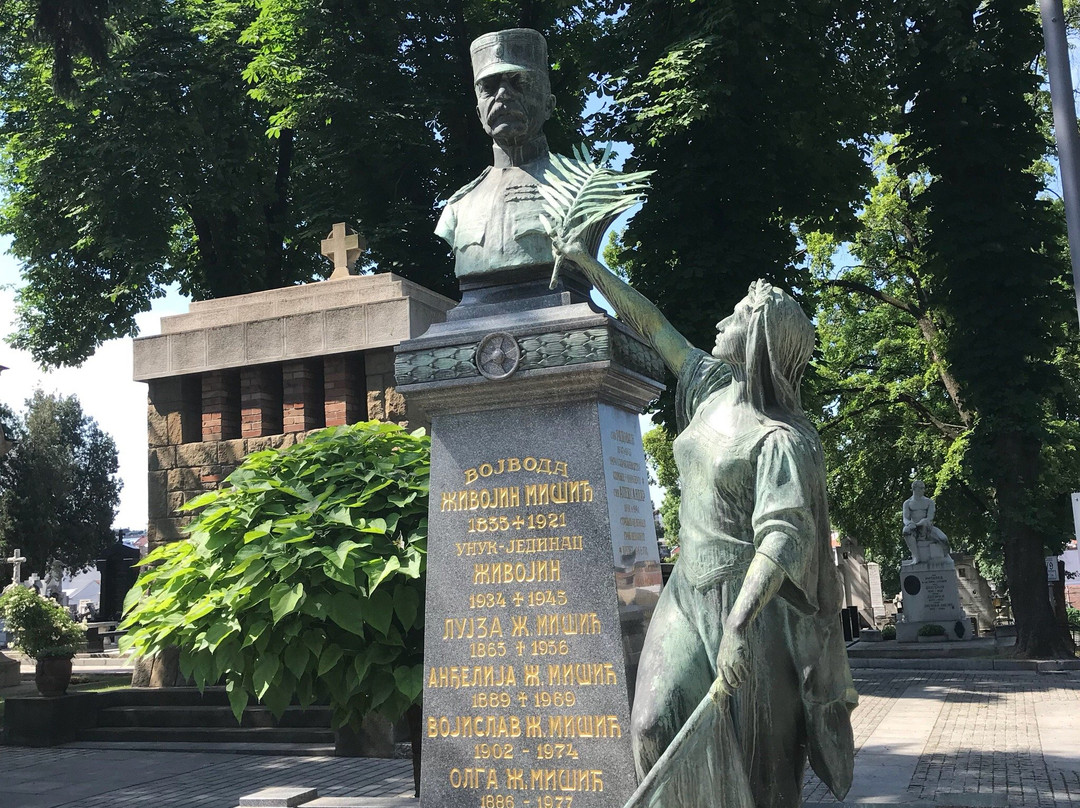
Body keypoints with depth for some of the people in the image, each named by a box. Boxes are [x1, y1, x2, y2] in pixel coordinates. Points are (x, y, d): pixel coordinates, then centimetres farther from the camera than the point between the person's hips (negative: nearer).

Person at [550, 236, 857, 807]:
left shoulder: (779, 437, -16)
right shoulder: (714, 389, 6)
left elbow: (781, 537, -27)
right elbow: (651, 324, 16)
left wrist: (737, 626, -38)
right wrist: (586, 265, 20)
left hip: (750, 604, -7)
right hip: (689, 592, 7)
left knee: (752, 759, -2)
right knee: (657, 723, -5)